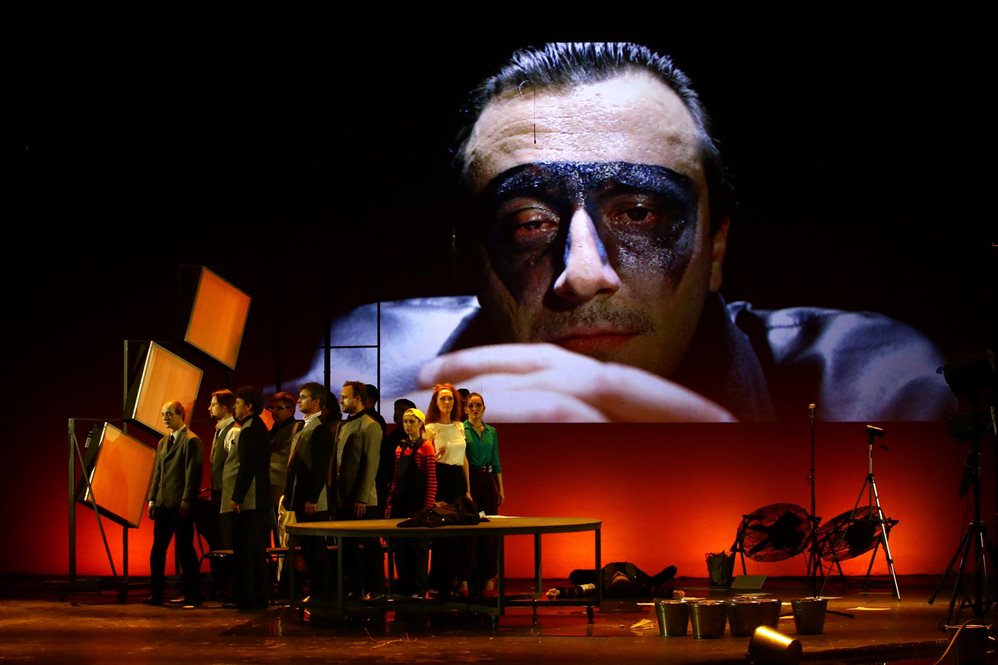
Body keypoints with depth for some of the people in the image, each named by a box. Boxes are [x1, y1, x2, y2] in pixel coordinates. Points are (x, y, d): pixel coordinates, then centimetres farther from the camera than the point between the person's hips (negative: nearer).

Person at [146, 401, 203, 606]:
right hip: (163, 504, 8)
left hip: (180, 505, -8)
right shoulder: (163, 442, 18)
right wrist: (152, 499, 12)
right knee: (158, 549, 6)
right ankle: (156, 594, 10)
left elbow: (193, 474, -13)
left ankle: (192, 594, 4)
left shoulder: (191, 441, -8)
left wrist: (186, 502, -17)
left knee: (185, 548, -2)